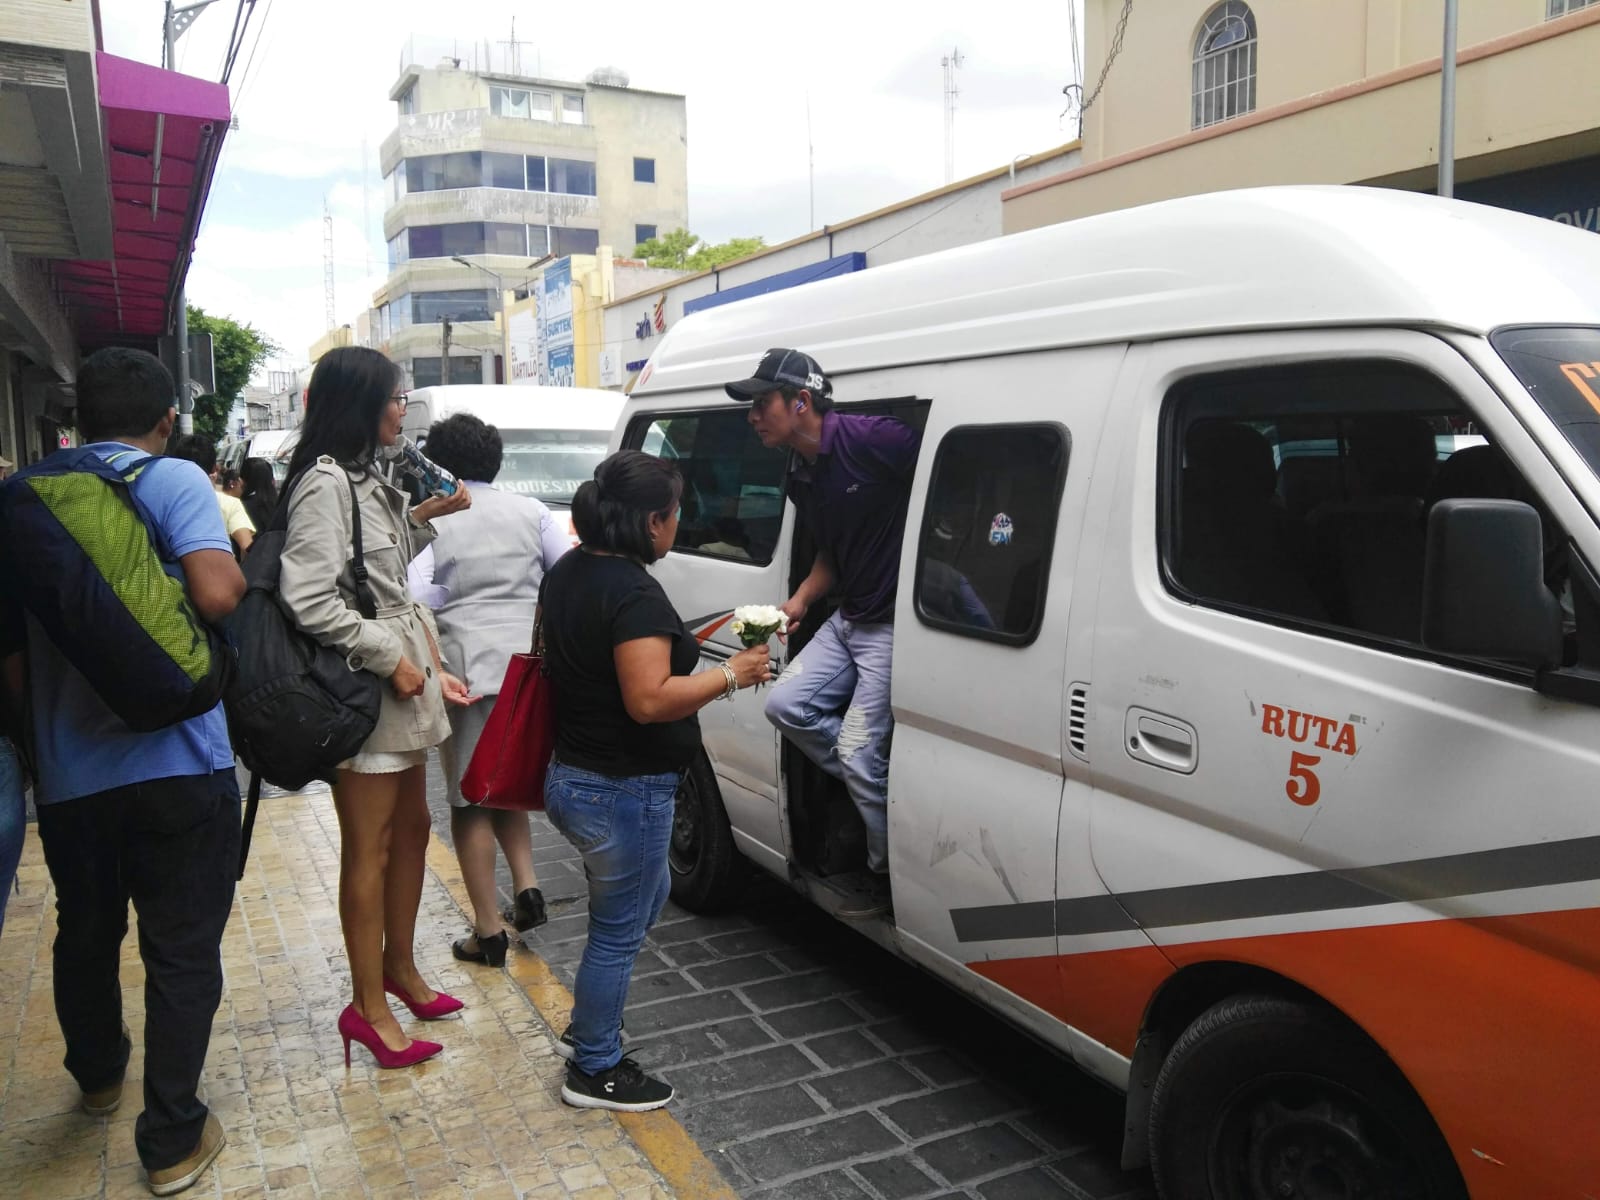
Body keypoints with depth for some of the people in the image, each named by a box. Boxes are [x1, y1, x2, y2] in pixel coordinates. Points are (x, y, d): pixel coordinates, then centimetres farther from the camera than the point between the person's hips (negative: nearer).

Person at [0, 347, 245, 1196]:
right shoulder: (172, 479, -9)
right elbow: (216, 594, -26)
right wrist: (239, 559, -3)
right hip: (176, 765, -5)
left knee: (84, 935, 24)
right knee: (181, 950, 6)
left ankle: (98, 1075, 46)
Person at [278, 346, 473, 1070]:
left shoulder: (364, 478, 14)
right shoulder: (325, 481, -16)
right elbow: (308, 600, -23)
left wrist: (421, 518, 12)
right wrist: (389, 657, -18)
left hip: (399, 678, 10)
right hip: (362, 686, -10)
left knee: (411, 827, 18)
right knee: (369, 849, 0)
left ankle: (399, 970, 34)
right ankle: (368, 1006, 14)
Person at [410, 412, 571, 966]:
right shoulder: (531, 511, 6)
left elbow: (417, 600, -13)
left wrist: (435, 668, -7)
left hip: (470, 666, -3)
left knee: (470, 797, 8)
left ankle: (488, 931, 11)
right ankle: (526, 885, 10)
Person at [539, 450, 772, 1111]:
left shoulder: (567, 572, 6)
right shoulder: (634, 593, -25)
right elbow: (649, 700, -30)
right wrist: (731, 675, -19)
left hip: (572, 777, 10)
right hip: (623, 792, -10)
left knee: (645, 896, 27)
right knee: (618, 930, 8)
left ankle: (585, 1029, 39)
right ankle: (595, 1070, 27)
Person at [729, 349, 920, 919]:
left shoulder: (871, 439, -19)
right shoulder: (800, 478, 10)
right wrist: (800, 600, 5)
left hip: (894, 624, -9)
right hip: (848, 619, 9)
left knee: (859, 754, -7)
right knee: (786, 704, 4)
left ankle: (891, 879, 15)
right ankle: (878, 791, 17)